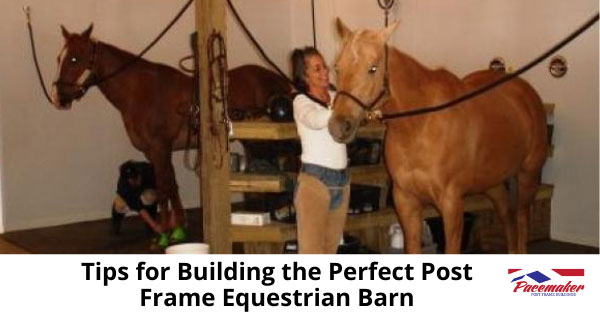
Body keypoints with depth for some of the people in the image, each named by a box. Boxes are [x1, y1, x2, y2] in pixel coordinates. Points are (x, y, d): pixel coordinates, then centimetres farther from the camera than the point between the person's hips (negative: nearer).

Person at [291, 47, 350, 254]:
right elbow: (316, 120, -26)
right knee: (311, 248, -8)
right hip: (314, 179, -6)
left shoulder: (336, 97, 12)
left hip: (342, 179, 6)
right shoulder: (302, 101, -5)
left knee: (331, 248, 12)